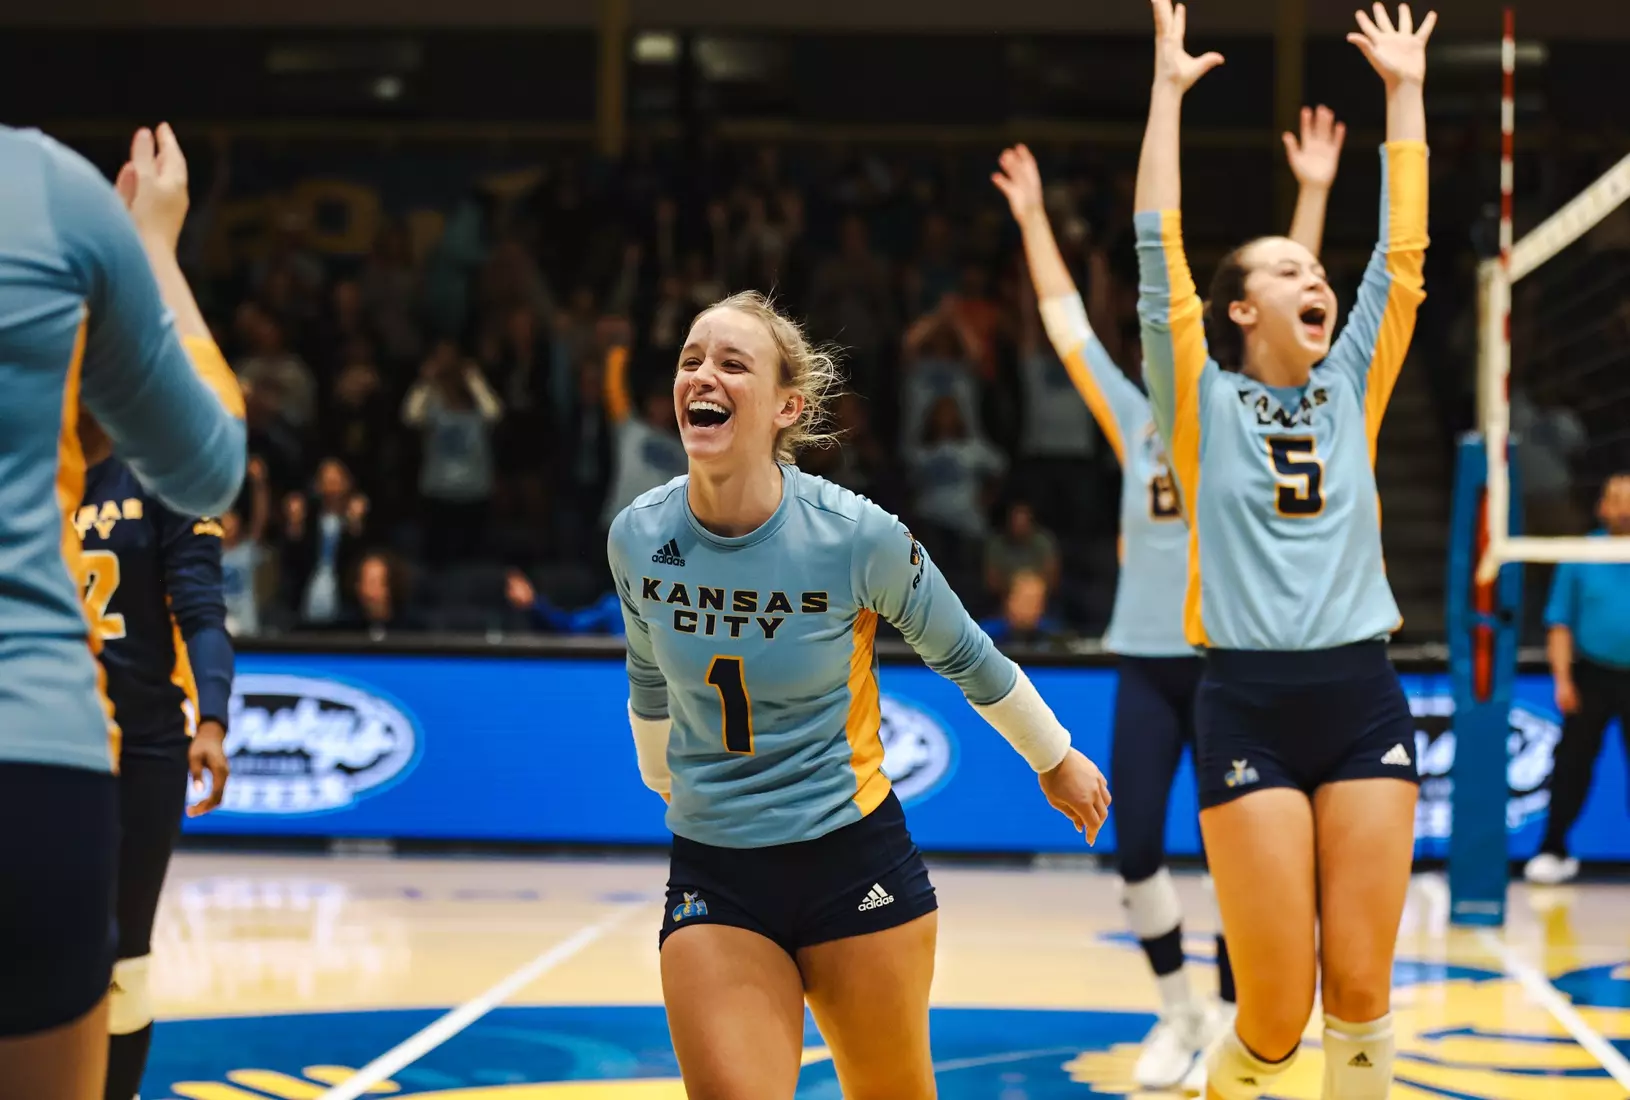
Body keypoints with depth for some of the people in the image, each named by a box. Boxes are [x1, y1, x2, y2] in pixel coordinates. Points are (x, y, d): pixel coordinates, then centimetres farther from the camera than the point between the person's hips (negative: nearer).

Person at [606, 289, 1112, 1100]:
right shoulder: (637, 537, -7)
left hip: (851, 859, -2)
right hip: (712, 880, 2)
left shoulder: (855, 535, -15)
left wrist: (1055, 759, 14)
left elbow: (963, 654, 2)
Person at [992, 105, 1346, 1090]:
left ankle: (1230, 1018, 12)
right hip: (1144, 656, 3)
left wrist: (1314, 193, -10)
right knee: (1136, 842, -1)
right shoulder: (1136, 424, 10)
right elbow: (1067, 321, 13)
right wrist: (1034, 216, 12)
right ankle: (1179, 1010, 16)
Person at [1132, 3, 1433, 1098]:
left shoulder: (1352, 392, 13)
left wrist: (1406, 93, 13)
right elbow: (1160, 253, -1)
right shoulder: (1203, 403, 4)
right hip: (1250, 707, -3)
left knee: (1361, 991, -1)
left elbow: (1403, 255, 11)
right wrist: (1169, 90, 0)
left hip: (1364, 696, 3)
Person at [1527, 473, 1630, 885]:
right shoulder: (1580, 557, 2)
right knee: (1572, 763, 0)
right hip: (1592, 676, 0)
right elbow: (1560, 623, 2)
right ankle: (1553, 850, 7)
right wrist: (1562, 678, -5)